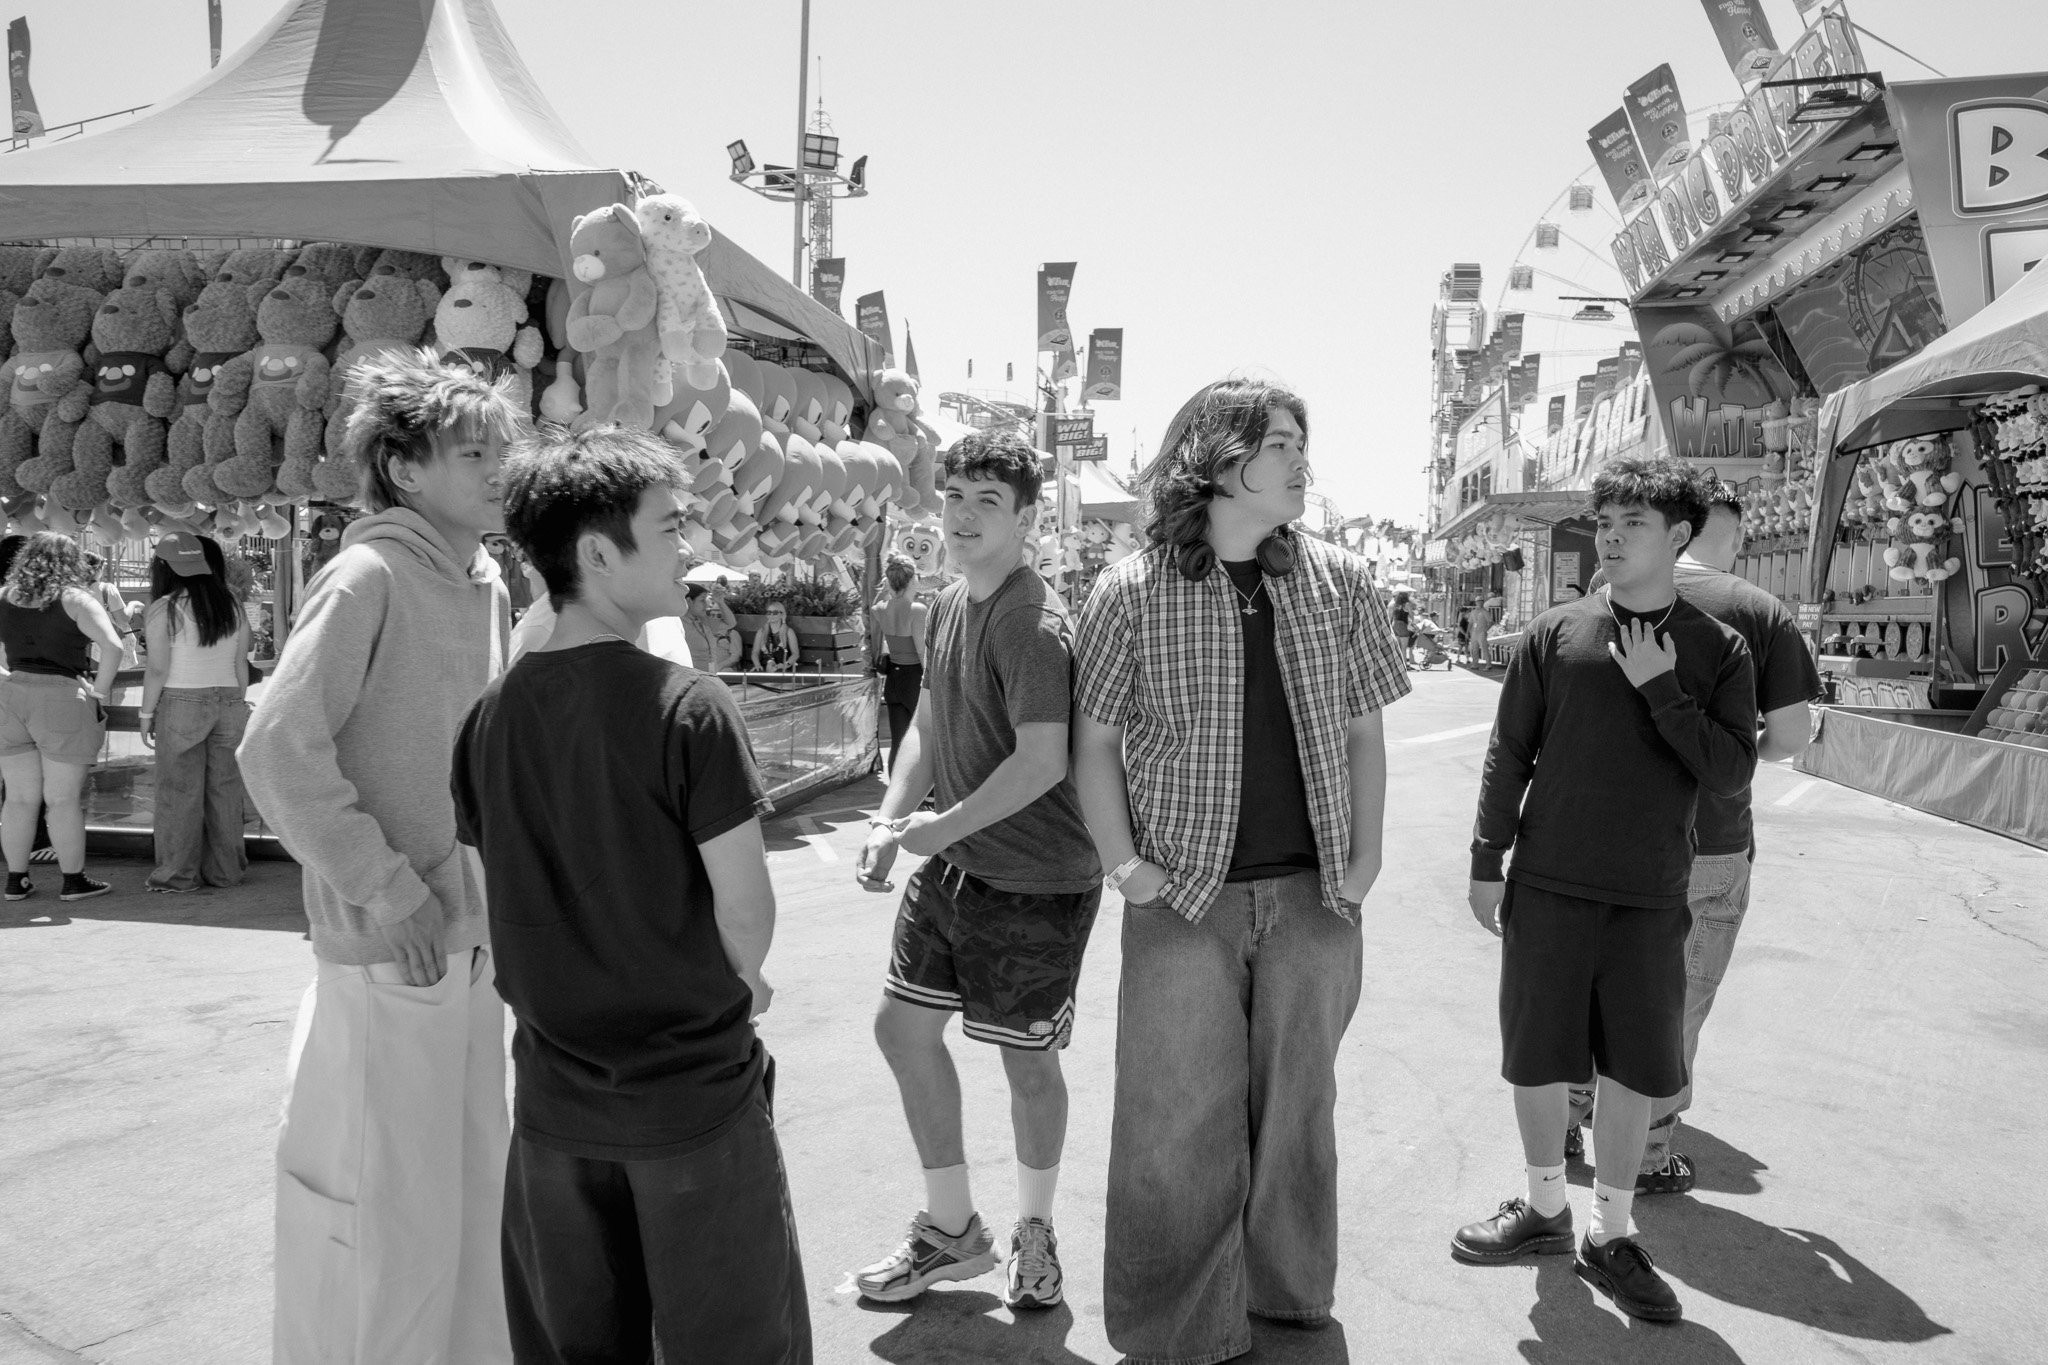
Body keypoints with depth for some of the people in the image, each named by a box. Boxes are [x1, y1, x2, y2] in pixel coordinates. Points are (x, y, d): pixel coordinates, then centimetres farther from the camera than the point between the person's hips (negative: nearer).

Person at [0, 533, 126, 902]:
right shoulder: (75, 599, -4)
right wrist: (100, 691, -7)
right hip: (63, 699, -5)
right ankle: (73, 879, 6)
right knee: (64, 798, 0)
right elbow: (112, 645, -16)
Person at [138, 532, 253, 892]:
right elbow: (241, 665, 8)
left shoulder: (165, 608, -8)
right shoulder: (234, 607, 6)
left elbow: (158, 669, -10)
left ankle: (179, 874, 8)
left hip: (181, 704, -4)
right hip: (228, 703, 5)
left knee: (180, 791, 3)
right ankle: (225, 871, 15)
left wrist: (146, 714, -2)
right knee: (224, 788, 9)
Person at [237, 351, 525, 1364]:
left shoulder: (488, 589, 10)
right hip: (389, 953, -7)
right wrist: (388, 891, -18)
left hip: (475, 938, 8)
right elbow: (277, 750, -19)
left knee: (475, 1186, 19)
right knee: (389, 1205, 5)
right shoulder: (369, 576, -14)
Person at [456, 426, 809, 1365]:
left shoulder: (491, 716, -1)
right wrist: (740, 987, 4)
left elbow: (504, 903, 5)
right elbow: (747, 910, -16)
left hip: (555, 1097, 5)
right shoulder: (684, 706, -18)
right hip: (694, 1092, -5)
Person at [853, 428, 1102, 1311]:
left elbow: (1041, 764, -26)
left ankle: (1035, 1231, 34)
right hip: (952, 864, 9)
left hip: (1036, 880, -8)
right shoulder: (947, 607, 7)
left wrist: (942, 826, -17)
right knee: (903, 1026, 12)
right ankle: (952, 1229, 31)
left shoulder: (1035, 626, -20)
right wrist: (890, 822, 0)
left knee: (1026, 1060, 7)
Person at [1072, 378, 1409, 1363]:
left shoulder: (1339, 584, 3)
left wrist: (1365, 859, 2)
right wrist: (1124, 863, -7)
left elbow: (1364, 732, 9)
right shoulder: (1133, 591, -5)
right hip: (1184, 899, -3)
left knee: (1298, 1104, 15)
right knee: (1179, 1121, 4)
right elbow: (1095, 740, 0)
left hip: (1313, 895, 3)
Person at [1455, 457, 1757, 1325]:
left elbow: (1732, 774, -6)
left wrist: (1661, 689, -15)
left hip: (1650, 898, 0)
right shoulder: (1556, 635, -1)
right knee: (1538, 1057, 9)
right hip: (1548, 888, 0)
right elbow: (1508, 757, 3)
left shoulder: (1718, 651, 1)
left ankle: (1609, 1237, 27)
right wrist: (1486, 866, 2)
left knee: (1637, 1068, 8)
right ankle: (1546, 1209, 32)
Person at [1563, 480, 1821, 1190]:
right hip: (1709, 843, -2)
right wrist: (1754, 752, 10)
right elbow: (1793, 732, -11)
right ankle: (1649, 1156, 23)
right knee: (1677, 1004, 12)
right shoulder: (1763, 613, -10)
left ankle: (1566, 1120, 31)